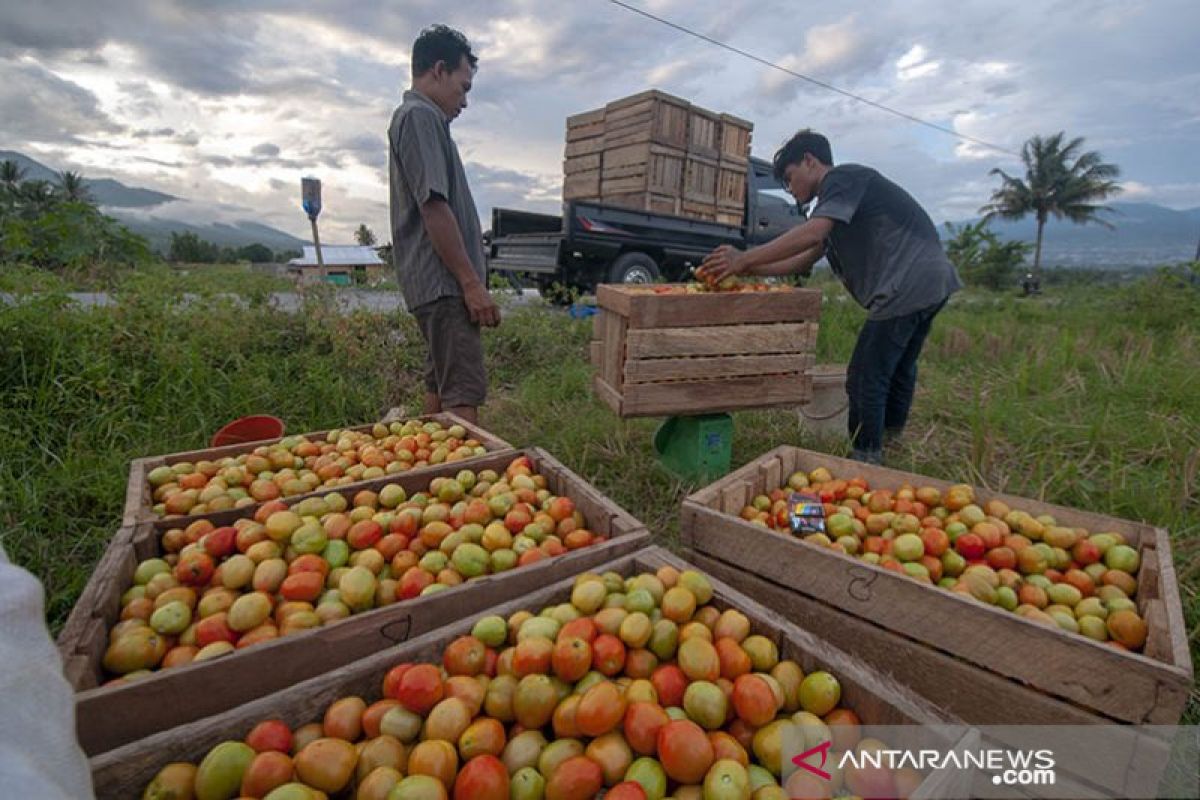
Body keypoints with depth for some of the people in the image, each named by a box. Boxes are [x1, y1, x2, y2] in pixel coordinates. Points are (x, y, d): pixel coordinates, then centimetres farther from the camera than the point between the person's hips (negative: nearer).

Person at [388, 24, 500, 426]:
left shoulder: (419, 117, 24)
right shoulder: (420, 116, -7)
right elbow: (434, 207, -18)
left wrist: (467, 280, 22)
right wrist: (472, 282, -19)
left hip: (438, 285, 11)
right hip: (444, 284, -11)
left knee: (440, 385, 14)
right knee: (464, 393, -15)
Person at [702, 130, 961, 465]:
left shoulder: (844, 177, -7)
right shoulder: (836, 202, 23)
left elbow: (811, 235, -24)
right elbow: (804, 261, 15)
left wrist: (744, 259, -22)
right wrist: (745, 270, 5)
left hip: (909, 285, -10)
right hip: (930, 284, 10)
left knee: (866, 378, -5)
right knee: (897, 368, 23)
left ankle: (866, 460, 5)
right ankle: (891, 436, 41)